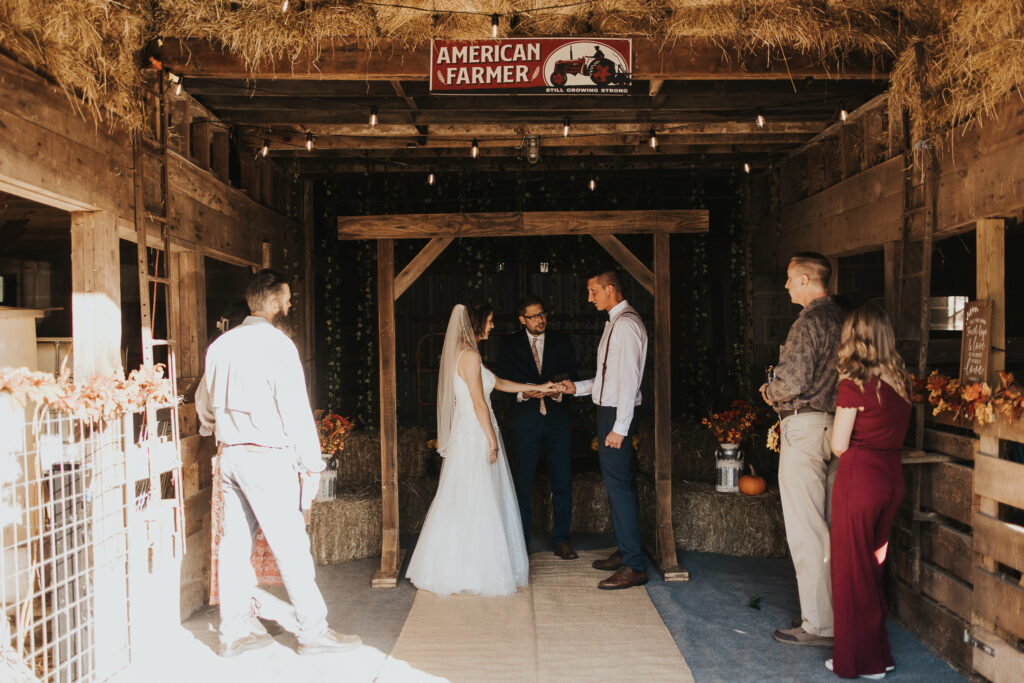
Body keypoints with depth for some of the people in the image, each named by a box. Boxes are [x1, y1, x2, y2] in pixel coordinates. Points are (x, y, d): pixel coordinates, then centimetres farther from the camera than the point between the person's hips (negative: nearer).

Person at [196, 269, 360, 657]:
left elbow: (203, 401, 20)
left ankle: (234, 631, 21)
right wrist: (311, 460, -5)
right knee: (291, 545, 0)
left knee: (234, 543, 12)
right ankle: (313, 632, 8)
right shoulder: (276, 344, -13)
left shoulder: (221, 345, 9)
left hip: (229, 455, 8)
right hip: (268, 458, -7)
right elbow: (295, 409, -14)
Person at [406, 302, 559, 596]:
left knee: (465, 501, 13)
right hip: (475, 436, -10)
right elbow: (478, 402, -18)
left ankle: (455, 568, 20)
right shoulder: (470, 355, -16)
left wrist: (537, 387, 25)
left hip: (468, 434, 10)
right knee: (477, 502, -3)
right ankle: (475, 571, 5)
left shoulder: (464, 354, 15)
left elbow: (497, 382, 23)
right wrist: (493, 441, -13)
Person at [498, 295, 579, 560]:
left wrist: (558, 392, -11)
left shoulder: (561, 342, 11)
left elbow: (572, 378, 9)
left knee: (562, 482, 2)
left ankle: (561, 538, 14)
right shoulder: (510, 344, 7)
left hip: (558, 420, 1)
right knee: (522, 483, 0)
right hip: (525, 421, -1)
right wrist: (522, 393, -15)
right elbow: (503, 380, 2)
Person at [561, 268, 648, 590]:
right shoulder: (615, 322, 16)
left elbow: (628, 379, -21)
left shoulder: (626, 323, -15)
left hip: (617, 415, -10)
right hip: (608, 410, 10)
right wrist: (578, 387, 14)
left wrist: (619, 428, -23)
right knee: (615, 484, 16)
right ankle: (625, 552, 27)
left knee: (620, 486, -8)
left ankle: (635, 566, -3)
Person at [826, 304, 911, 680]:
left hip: (860, 478, -7)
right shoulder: (901, 380, 4)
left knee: (852, 569, 7)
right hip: (892, 477, 7)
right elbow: (898, 433, 12)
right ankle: (878, 651, 30)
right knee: (873, 564, 20)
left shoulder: (854, 384, -16)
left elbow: (839, 446, -13)